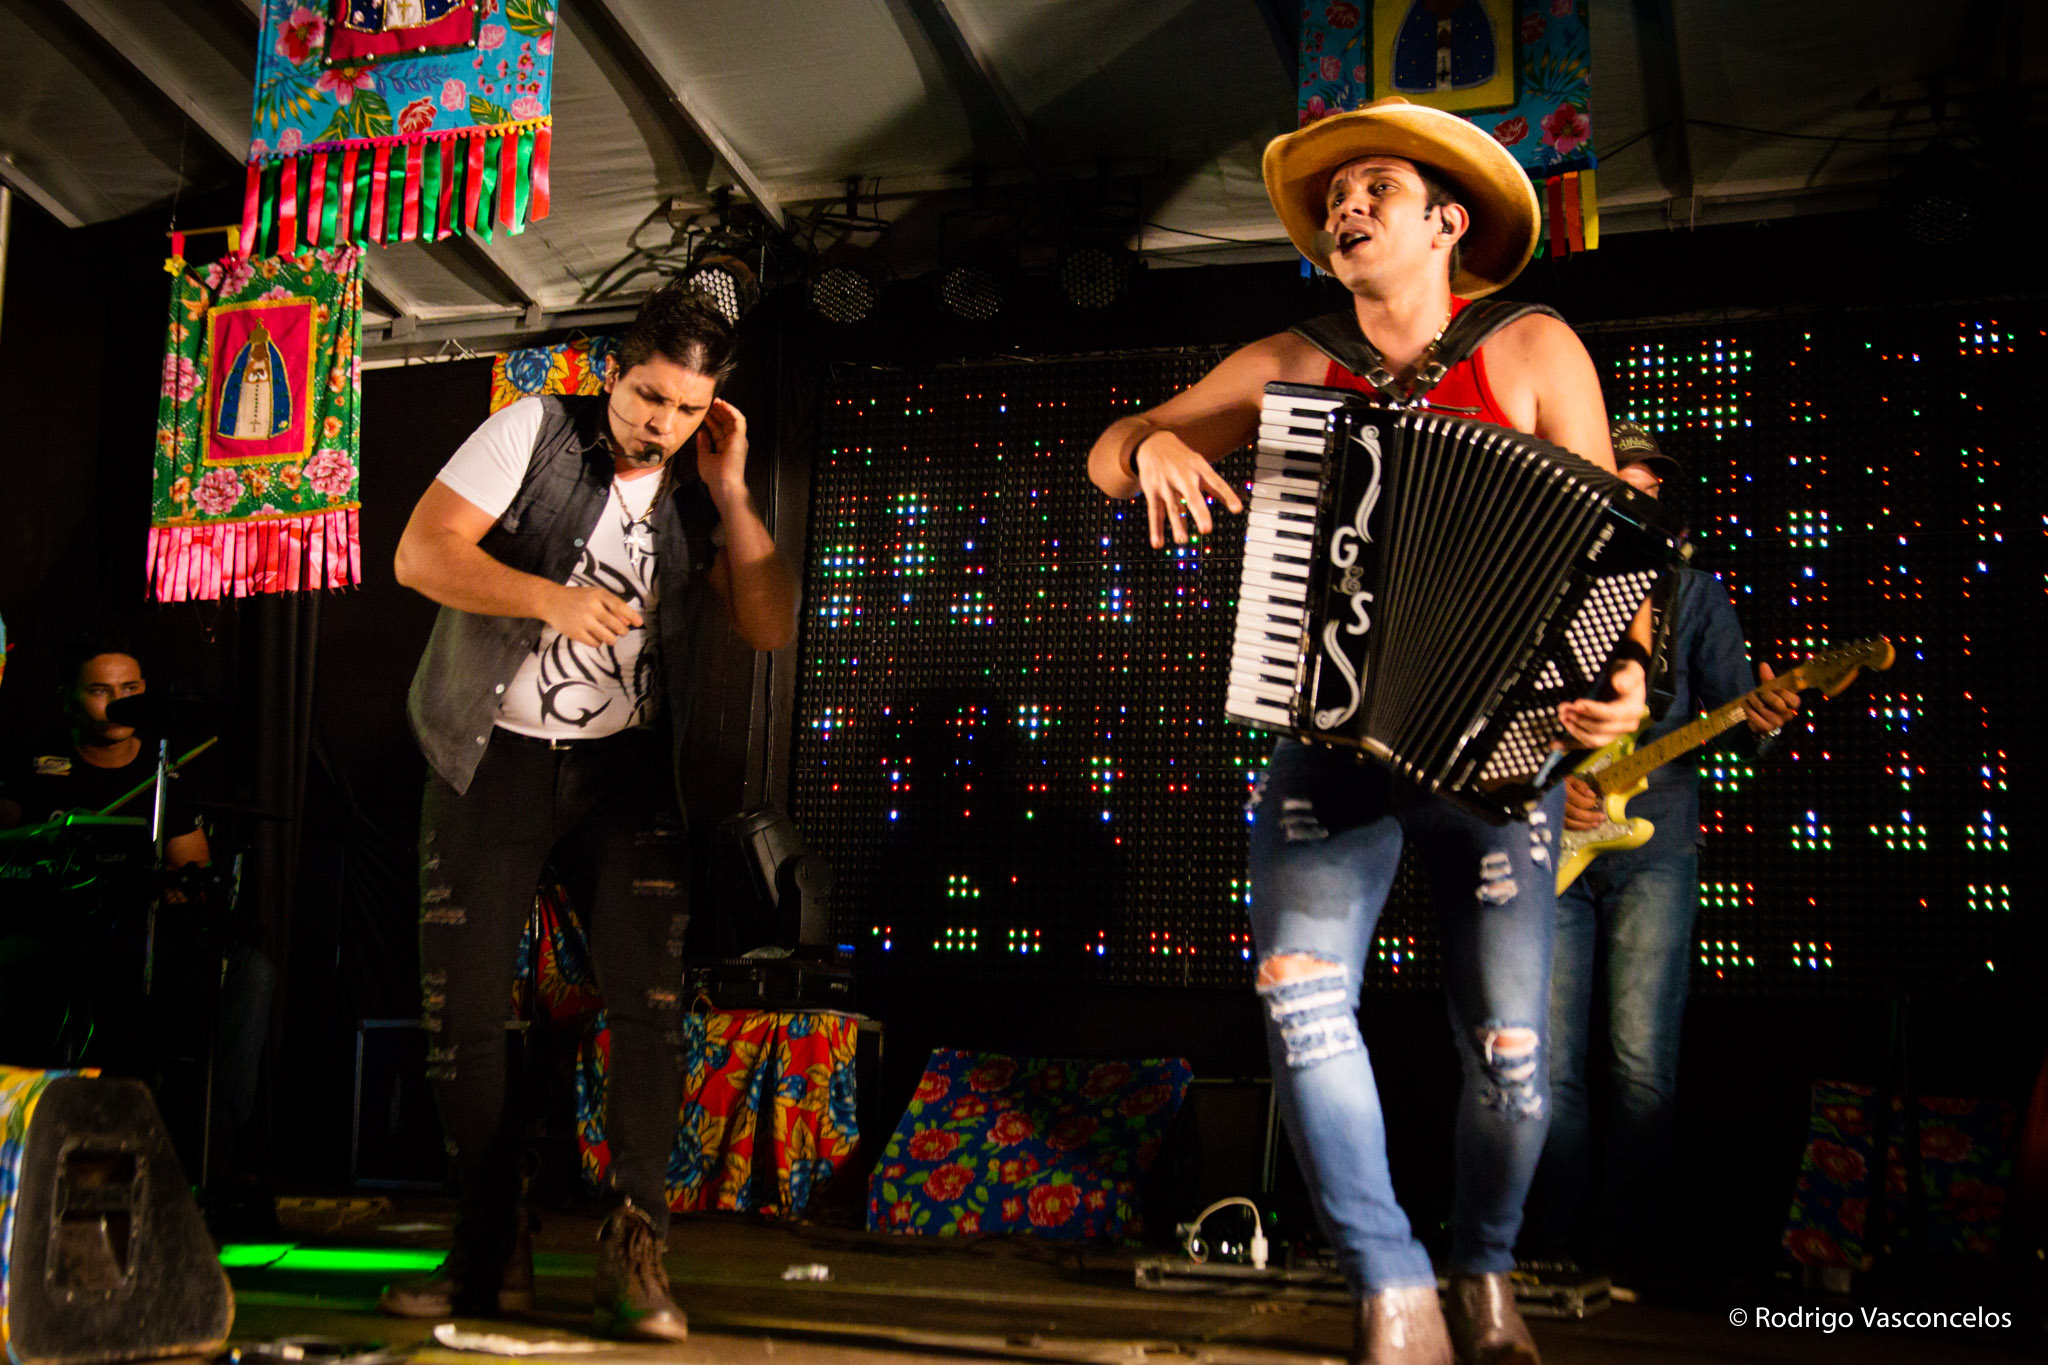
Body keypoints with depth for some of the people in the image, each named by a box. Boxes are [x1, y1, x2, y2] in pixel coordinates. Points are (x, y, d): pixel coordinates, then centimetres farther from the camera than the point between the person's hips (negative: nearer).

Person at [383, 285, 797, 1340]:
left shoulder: (702, 492, 3)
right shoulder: (534, 432, -5)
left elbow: (770, 628, -5)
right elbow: (420, 552, -12)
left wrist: (730, 492, -11)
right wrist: (549, 598, -25)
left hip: (624, 770, 2)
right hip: (493, 762, -1)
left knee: (650, 1002, -11)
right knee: (461, 1008, 0)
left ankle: (632, 1251, -3)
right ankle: (490, 1253, 15)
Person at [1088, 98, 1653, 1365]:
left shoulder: (1533, 352, 1)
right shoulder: (1291, 368, 8)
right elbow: (1106, 454, 13)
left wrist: (1622, 671, -23)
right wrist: (1154, 444, -11)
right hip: (1327, 737, 2)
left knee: (1509, 1048, -4)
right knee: (1300, 987, -20)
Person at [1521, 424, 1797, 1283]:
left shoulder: (1693, 593, 10)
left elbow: (1728, 709, 5)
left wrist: (1762, 722, -18)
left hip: (1653, 849, -1)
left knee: (1644, 1063, -8)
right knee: (1553, 1067, 1)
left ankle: (1628, 1250, 1)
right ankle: (1554, 1250, 10)